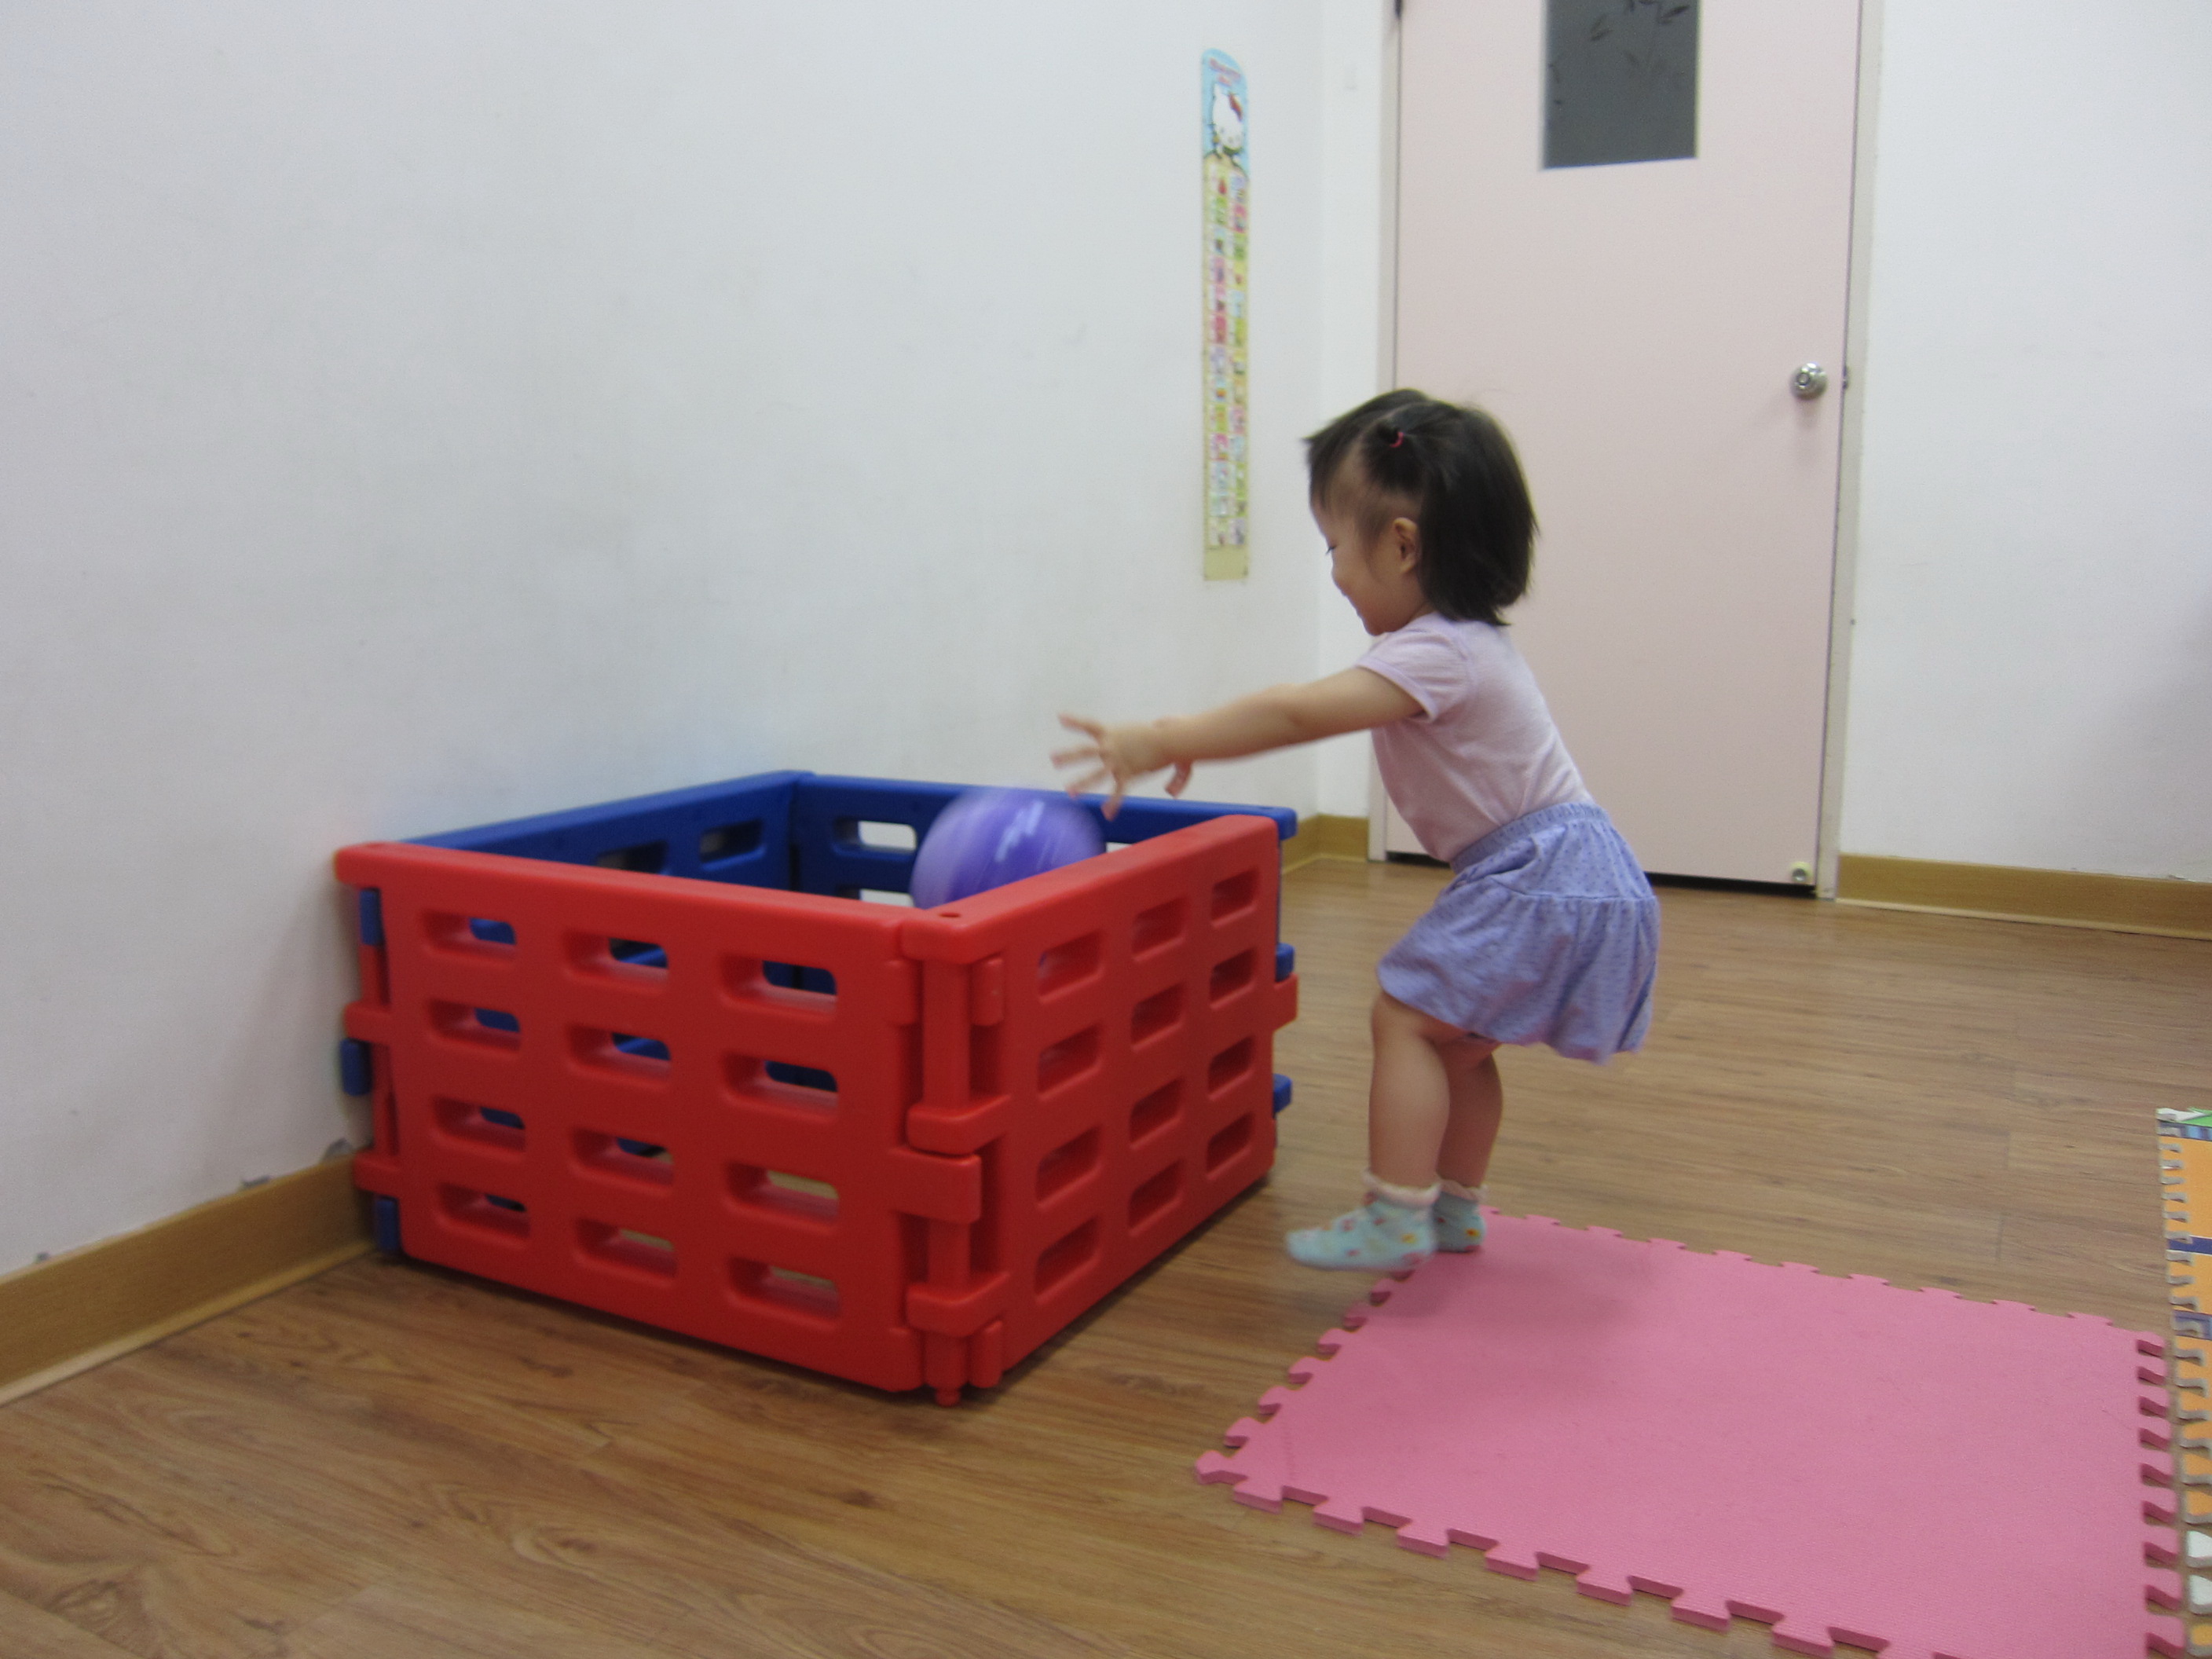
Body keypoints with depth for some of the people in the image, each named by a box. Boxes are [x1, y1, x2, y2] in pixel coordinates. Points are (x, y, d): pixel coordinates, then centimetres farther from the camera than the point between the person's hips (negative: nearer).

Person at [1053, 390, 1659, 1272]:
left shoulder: (1436, 653, -21)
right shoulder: (1459, 640, 13)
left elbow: (1299, 714, -29)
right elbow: (1317, 704, 13)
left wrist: (1161, 743, -27)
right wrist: (1193, 737, 6)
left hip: (1541, 882, -10)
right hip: (1548, 874, 10)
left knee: (1406, 1016, -8)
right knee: (1457, 1040, 19)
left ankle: (1395, 1219, -4)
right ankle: (1454, 1206, 30)